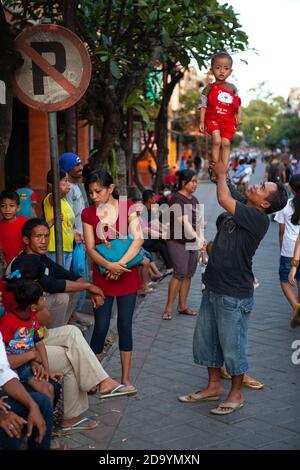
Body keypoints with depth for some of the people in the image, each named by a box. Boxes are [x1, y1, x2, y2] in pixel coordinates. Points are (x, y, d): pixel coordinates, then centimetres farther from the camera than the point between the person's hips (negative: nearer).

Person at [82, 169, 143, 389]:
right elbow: (90, 248, -4)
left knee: (125, 325, 6)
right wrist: (109, 265, -21)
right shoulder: (88, 214, 2)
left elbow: (138, 238, -10)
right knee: (101, 327, 1)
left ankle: (126, 378, 16)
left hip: (127, 276, 0)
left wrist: (120, 264, -20)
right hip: (102, 276, 0)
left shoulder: (127, 207, -1)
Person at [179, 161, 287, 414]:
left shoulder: (259, 219, -19)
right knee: (205, 340, 18)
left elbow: (224, 199, -27)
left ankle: (236, 394, 22)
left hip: (234, 295, -8)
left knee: (232, 346, 5)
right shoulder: (240, 205, 4)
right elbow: (223, 183, 10)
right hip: (213, 288, 9)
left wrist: (221, 174, -10)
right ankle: (214, 386, 34)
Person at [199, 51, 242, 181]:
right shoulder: (210, 87, -1)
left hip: (228, 121, 2)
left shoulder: (232, 88, 6)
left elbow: (237, 104, 11)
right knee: (217, 141, -15)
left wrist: (239, 115, -4)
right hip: (213, 118, -2)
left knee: (226, 142, -5)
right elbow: (203, 105, -1)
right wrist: (202, 122, -5)